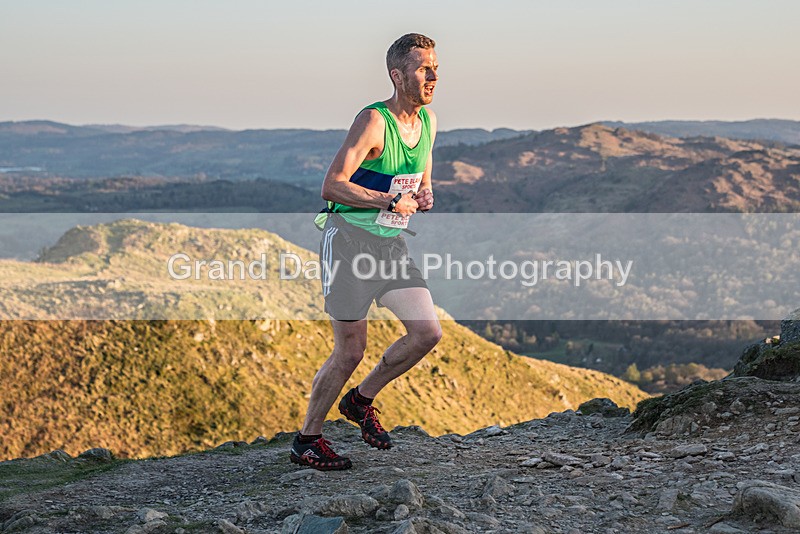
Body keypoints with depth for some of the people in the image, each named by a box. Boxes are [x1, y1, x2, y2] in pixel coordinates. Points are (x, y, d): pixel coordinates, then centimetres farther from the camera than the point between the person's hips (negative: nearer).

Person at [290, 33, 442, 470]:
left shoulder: (428, 121, 7)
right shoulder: (373, 121, -17)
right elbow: (331, 186, -24)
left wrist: (424, 196, 0)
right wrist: (391, 201, -24)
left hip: (390, 243, 7)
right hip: (348, 240, -7)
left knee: (428, 332, -4)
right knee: (350, 352, -6)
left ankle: (361, 400, 17)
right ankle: (306, 440, 12)